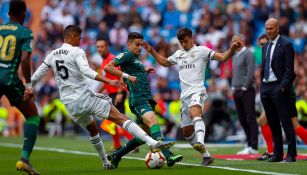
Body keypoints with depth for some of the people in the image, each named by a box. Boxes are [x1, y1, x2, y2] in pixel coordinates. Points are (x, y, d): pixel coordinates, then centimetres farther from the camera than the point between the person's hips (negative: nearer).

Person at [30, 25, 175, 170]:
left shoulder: (52, 55, 13)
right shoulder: (77, 52, -6)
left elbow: (35, 77, 15)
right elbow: (86, 71, -24)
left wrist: (27, 90, 31)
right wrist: (109, 81, -31)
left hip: (69, 105, 7)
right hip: (85, 97, -7)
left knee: (92, 130, 30)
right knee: (120, 118, -12)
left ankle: (105, 163, 36)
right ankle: (152, 143, -25)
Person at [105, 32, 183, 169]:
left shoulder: (136, 58, 24)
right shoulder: (126, 55, -2)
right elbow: (108, 67, -14)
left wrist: (144, 70, 28)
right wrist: (127, 76, -19)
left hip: (147, 98, 10)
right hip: (138, 99, -10)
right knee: (153, 121, -30)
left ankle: (116, 156, 22)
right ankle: (168, 156, -46)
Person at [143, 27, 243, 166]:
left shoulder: (201, 51, 3)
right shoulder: (178, 54, 22)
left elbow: (223, 57, -5)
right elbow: (164, 62, 41)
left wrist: (232, 49, -23)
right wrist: (151, 51, 32)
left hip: (197, 91, -7)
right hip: (185, 95, 7)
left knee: (194, 113, -38)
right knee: (187, 131, 4)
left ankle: (200, 143, -58)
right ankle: (206, 155, 15)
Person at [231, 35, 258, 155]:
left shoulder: (248, 54, -7)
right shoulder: (235, 56, 19)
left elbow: (251, 73, -15)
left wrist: (244, 87, -15)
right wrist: (233, 87, 14)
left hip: (246, 91, -9)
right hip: (237, 91, 9)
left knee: (250, 119, -7)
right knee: (242, 120, 8)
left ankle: (253, 147, -7)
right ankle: (249, 145, 12)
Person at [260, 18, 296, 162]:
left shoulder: (286, 45, -5)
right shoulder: (265, 47, 18)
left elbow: (289, 69, -10)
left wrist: (283, 87, -18)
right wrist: (261, 86, 14)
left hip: (279, 87, -8)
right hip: (266, 88, 8)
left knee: (286, 122, -6)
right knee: (272, 123, 9)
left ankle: (291, 154, -5)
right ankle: (277, 153, 14)